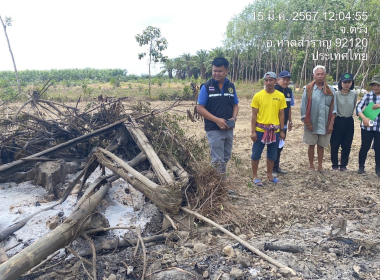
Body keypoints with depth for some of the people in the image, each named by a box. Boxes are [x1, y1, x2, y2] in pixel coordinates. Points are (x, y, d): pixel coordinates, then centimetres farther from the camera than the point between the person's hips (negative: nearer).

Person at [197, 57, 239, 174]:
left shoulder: (231, 86, 6)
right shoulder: (206, 86, -8)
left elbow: (235, 105, 14)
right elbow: (200, 108, -10)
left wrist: (234, 118, -7)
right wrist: (217, 120, -18)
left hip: (228, 129, 5)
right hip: (214, 129, -5)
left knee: (226, 158, 16)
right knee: (218, 160, -1)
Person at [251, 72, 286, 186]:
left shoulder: (280, 96, 1)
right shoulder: (258, 96, -5)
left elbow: (281, 114, 6)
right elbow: (254, 115, -4)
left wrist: (282, 131, 5)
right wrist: (253, 131, -7)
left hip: (275, 131, 2)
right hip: (260, 130, -2)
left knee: (272, 155, 14)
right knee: (256, 154, 5)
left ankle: (269, 175, 32)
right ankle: (255, 176, 20)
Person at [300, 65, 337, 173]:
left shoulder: (330, 90, 2)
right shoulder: (308, 89, -4)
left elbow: (333, 108, 2)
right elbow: (304, 107, -3)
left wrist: (331, 123, -3)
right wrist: (307, 123, -6)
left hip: (325, 124, 2)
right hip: (312, 124, -1)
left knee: (321, 145, 12)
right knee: (311, 145, 10)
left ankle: (320, 166, 25)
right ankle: (311, 166, 23)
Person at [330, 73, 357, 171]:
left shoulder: (354, 94, 0)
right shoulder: (336, 94, -12)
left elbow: (354, 107, 14)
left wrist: (349, 114, 14)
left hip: (349, 122, 3)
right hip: (338, 121, -3)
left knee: (347, 145, 8)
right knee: (335, 145, 4)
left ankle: (343, 165, 23)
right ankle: (335, 165, 19)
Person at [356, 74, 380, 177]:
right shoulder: (367, 95, 1)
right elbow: (358, 107, -6)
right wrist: (363, 117, -23)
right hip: (367, 127, -1)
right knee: (365, 147, 8)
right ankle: (361, 166, 23)